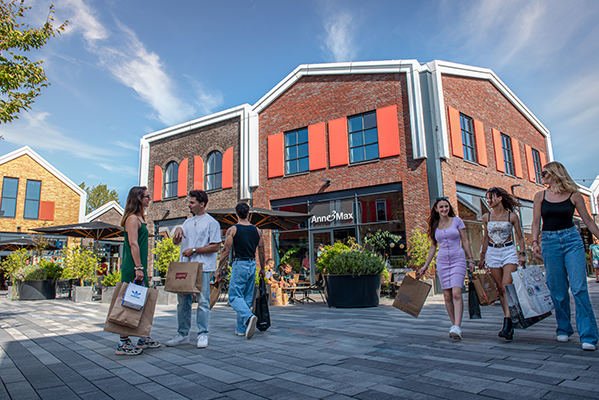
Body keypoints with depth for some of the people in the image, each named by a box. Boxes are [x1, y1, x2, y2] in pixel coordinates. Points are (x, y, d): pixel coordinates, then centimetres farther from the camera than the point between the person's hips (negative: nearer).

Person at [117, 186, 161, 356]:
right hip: (132, 267, -10)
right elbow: (133, 243, -18)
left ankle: (143, 338, 22)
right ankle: (123, 343, 2)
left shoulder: (139, 218, 18)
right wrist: (138, 267, -20)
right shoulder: (132, 218, -11)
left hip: (139, 267, 10)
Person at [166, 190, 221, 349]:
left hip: (202, 267, -6)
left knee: (203, 302, 0)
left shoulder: (211, 222, -2)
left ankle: (202, 334, 10)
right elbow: (176, 242, 18)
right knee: (183, 301, 10)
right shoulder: (188, 222, 18)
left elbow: (215, 247, -9)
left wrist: (194, 250, -12)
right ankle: (182, 334, 21)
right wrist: (178, 230, -2)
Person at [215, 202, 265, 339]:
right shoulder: (257, 230, 7)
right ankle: (241, 329, 17)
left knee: (235, 297, 0)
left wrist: (219, 270, -2)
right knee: (247, 298, 12)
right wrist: (262, 269, 20)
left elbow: (226, 251, -8)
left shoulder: (232, 230, -5)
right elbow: (261, 252, 10)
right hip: (252, 265, 5)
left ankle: (248, 317, -26)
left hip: (239, 265, -5)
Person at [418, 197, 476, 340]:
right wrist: (426, 265, 13)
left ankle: (457, 327, -18)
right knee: (447, 296, 4)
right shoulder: (435, 225, 9)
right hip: (442, 261, 3)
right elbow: (433, 247, 15)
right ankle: (454, 324, 17)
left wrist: (471, 259, 0)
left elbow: (465, 241, 5)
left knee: (456, 293, -15)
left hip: (458, 260, -3)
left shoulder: (457, 221, 2)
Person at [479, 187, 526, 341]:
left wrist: (522, 254, -8)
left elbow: (520, 237, 4)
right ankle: (509, 322, 16)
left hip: (509, 251, -3)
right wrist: (482, 256, 15)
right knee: (500, 289, 4)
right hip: (492, 253, 3)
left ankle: (507, 324, -17)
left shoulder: (512, 216, -2)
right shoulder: (486, 217, 6)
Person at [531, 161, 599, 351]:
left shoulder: (573, 195, 4)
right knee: (557, 290, 4)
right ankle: (564, 329, 20)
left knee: (579, 287, -8)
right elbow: (536, 222, 7)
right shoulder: (540, 196, 8)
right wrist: (535, 242, -5)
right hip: (549, 241, 2)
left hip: (572, 240, -1)